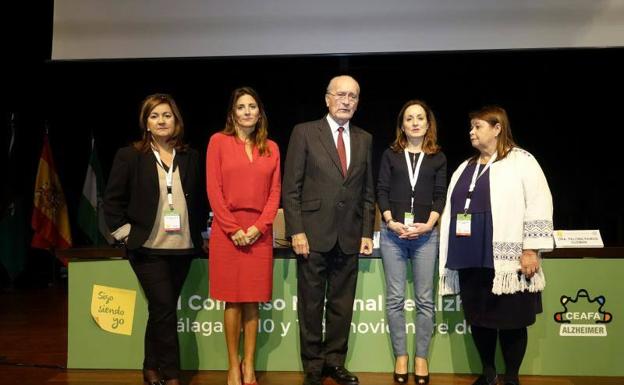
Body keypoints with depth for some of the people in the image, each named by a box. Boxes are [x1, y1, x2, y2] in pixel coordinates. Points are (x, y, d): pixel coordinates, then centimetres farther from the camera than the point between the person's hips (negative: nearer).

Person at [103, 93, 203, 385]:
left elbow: (198, 199, 13)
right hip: (148, 248, -3)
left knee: (161, 309, 12)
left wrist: (197, 235, 9)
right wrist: (125, 233, -7)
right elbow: (113, 200, -1)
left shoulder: (190, 157, 8)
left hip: (182, 247, 4)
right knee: (164, 308, -7)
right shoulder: (129, 156, -1)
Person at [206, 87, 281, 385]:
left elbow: (274, 192, 6)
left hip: (259, 232, 2)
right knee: (232, 300, 1)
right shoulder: (219, 141, 3)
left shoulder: (271, 148, 11)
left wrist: (259, 226, -8)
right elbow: (213, 189, -3)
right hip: (227, 231, -2)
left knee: (253, 301, 5)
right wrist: (233, 228, -10)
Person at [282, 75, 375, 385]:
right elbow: (290, 187, -5)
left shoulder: (364, 139, 11)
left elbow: (368, 191, 13)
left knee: (342, 304, 10)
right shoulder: (304, 132, -1)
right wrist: (296, 231, -11)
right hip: (313, 234, -3)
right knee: (311, 305, 6)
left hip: (350, 237, 4)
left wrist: (367, 232, 6)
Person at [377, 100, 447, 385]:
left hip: (425, 234, 0)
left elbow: (440, 196, 4)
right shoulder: (390, 155, 9)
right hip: (393, 233, 0)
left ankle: (421, 357, 12)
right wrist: (391, 222, -10)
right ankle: (400, 356, 13)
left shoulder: (438, 158, 10)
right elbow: (382, 191, 3)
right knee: (394, 298, 2)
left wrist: (429, 224, -11)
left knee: (424, 299, 1)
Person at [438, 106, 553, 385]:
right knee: (478, 318, 11)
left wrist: (531, 250, -13)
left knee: (510, 319, 2)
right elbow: (452, 209, 20)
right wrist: (449, 251, 15)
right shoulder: (465, 168, 17)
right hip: (471, 259, 6)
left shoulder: (522, 161, -2)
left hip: (507, 259, -6)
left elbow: (539, 206, -9)